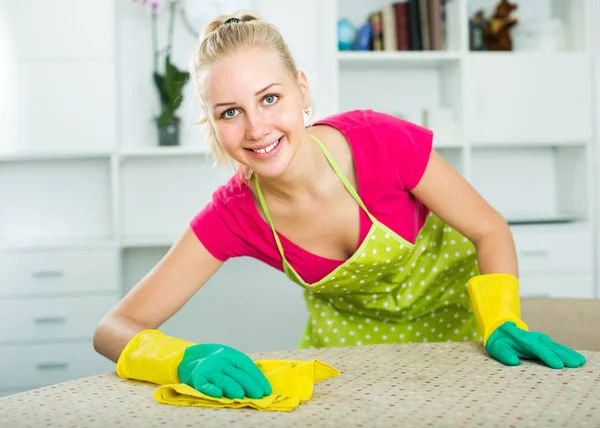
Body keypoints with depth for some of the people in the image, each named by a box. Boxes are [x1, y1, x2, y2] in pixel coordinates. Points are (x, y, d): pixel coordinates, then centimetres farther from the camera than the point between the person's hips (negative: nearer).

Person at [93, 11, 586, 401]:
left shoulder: (382, 142, -35)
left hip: (450, 305, -1)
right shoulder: (231, 216, -28)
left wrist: (504, 326, -36)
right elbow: (114, 328, -28)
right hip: (350, 329, 2)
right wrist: (188, 359, -49)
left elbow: (491, 232, -19)